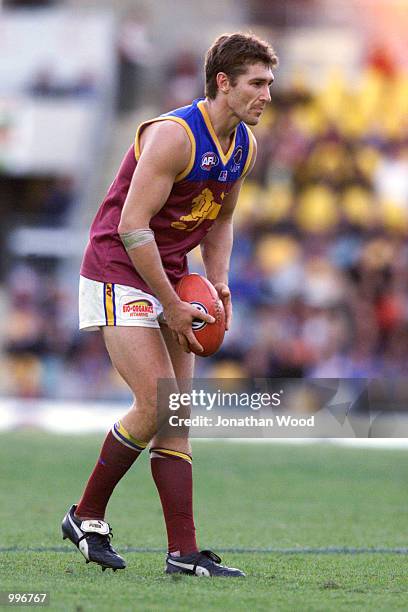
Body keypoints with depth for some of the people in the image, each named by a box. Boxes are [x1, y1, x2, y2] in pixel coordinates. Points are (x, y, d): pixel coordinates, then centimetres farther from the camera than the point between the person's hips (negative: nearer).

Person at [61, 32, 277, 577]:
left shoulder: (244, 146, 5)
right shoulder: (174, 136, -21)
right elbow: (132, 226, -23)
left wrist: (219, 284, 5)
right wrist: (172, 306, -20)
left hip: (170, 281, 8)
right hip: (119, 277, -8)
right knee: (156, 407, -16)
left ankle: (184, 553, 0)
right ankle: (87, 516, 3)